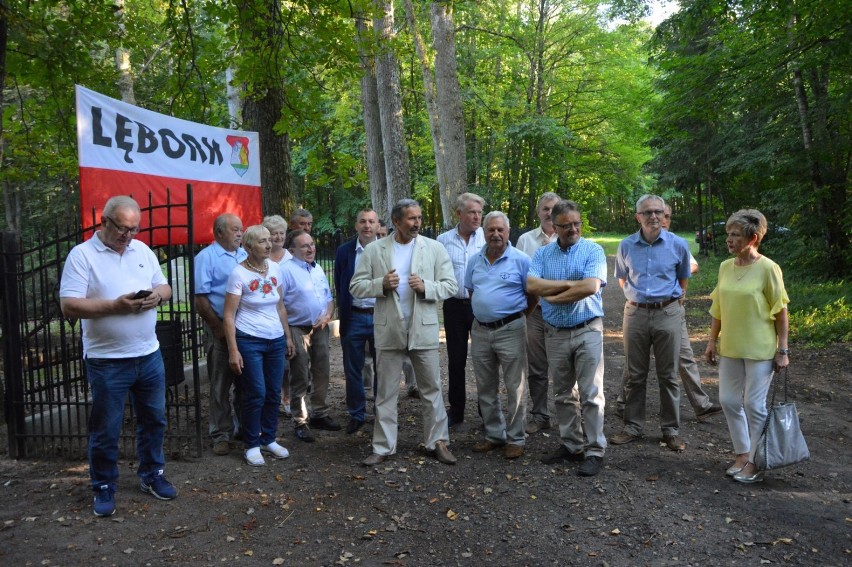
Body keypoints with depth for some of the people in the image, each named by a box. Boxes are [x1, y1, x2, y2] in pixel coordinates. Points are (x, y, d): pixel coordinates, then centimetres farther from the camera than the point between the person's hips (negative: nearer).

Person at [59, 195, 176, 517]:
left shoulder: (143, 251, 8)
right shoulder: (82, 255, -9)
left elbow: (165, 287, 14)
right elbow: (69, 307, -16)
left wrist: (157, 295, -9)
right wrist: (116, 305, -25)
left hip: (149, 355, 5)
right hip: (106, 361, -5)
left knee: (154, 420, 16)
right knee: (105, 430, 7)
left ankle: (152, 476, 33)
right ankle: (104, 489, 24)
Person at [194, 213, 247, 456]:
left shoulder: (245, 256, 12)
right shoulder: (206, 257, -6)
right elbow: (200, 298, -11)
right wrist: (219, 327, -13)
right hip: (220, 331, -5)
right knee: (220, 386, 4)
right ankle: (221, 435, 14)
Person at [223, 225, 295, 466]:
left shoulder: (275, 268, 6)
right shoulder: (239, 273, -10)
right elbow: (229, 315, -11)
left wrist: (288, 337, 14)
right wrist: (233, 350, -15)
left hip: (276, 340, 5)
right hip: (249, 340, -5)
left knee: (274, 393, 9)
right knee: (256, 394, -3)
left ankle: (268, 440, 25)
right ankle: (252, 446, 14)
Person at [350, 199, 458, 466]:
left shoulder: (434, 248, 1)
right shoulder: (374, 250, 1)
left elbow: (450, 285, 0)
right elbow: (356, 286, 1)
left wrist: (426, 287, -18)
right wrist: (381, 284, -16)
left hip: (423, 329, 0)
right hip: (388, 331, 0)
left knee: (432, 389, 8)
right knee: (386, 392, 9)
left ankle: (437, 441, 23)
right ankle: (383, 447, 21)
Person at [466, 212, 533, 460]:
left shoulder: (521, 260, -7)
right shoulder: (475, 260, 8)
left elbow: (533, 295, -2)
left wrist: (514, 313, 4)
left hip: (510, 330, -5)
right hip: (480, 330, 5)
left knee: (515, 388, 2)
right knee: (485, 388, 13)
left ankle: (516, 439, 15)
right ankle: (494, 434, 28)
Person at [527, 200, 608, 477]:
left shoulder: (593, 251, -4)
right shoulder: (542, 254, 6)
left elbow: (591, 287, -20)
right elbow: (531, 285, -10)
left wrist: (554, 296, -10)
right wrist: (570, 283, -15)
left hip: (587, 331, -4)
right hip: (556, 334, 4)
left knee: (591, 394, -1)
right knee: (563, 395, 13)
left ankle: (595, 451, 9)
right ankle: (571, 445, 26)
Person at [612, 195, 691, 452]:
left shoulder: (678, 244, -2)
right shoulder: (626, 246, 1)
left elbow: (684, 278, 15)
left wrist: (675, 299, 13)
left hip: (668, 313, -1)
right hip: (635, 313, 1)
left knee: (668, 375, 6)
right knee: (634, 375, 9)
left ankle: (671, 430, 19)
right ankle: (633, 426, 20)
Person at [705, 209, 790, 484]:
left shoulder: (768, 269, -12)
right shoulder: (725, 267, 4)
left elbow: (781, 311, -9)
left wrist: (783, 349, -10)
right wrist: (712, 341, 10)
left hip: (759, 349, -6)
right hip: (729, 347, 6)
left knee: (754, 405, 2)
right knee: (729, 401, 10)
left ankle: (756, 463, 17)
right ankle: (742, 455, 26)